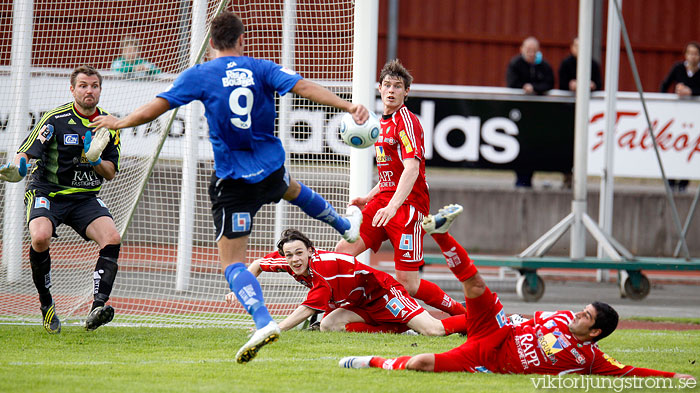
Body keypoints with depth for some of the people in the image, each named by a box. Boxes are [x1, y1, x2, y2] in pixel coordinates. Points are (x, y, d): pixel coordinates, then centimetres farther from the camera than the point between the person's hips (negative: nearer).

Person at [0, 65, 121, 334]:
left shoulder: (108, 125, 6)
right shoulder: (55, 119, -7)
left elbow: (110, 173, 8)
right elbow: (27, 152, -12)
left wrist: (94, 160, -14)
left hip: (85, 198, 4)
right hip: (47, 192, -4)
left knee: (112, 239, -22)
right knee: (41, 237, -32)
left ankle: (98, 307, -27)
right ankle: (46, 306, -12)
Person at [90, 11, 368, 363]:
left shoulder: (199, 76, -6)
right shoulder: (260, 69, 1)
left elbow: (153, 109, -6)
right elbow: (303, 87, -11)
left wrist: (120, 122, 10)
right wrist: (348, 106, -13)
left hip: (233, 182, -4)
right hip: (271, 169, 4)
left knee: (231, 261, -3)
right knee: (293, 188, 41)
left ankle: (263, 321, -26)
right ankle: (346, 225, 66)